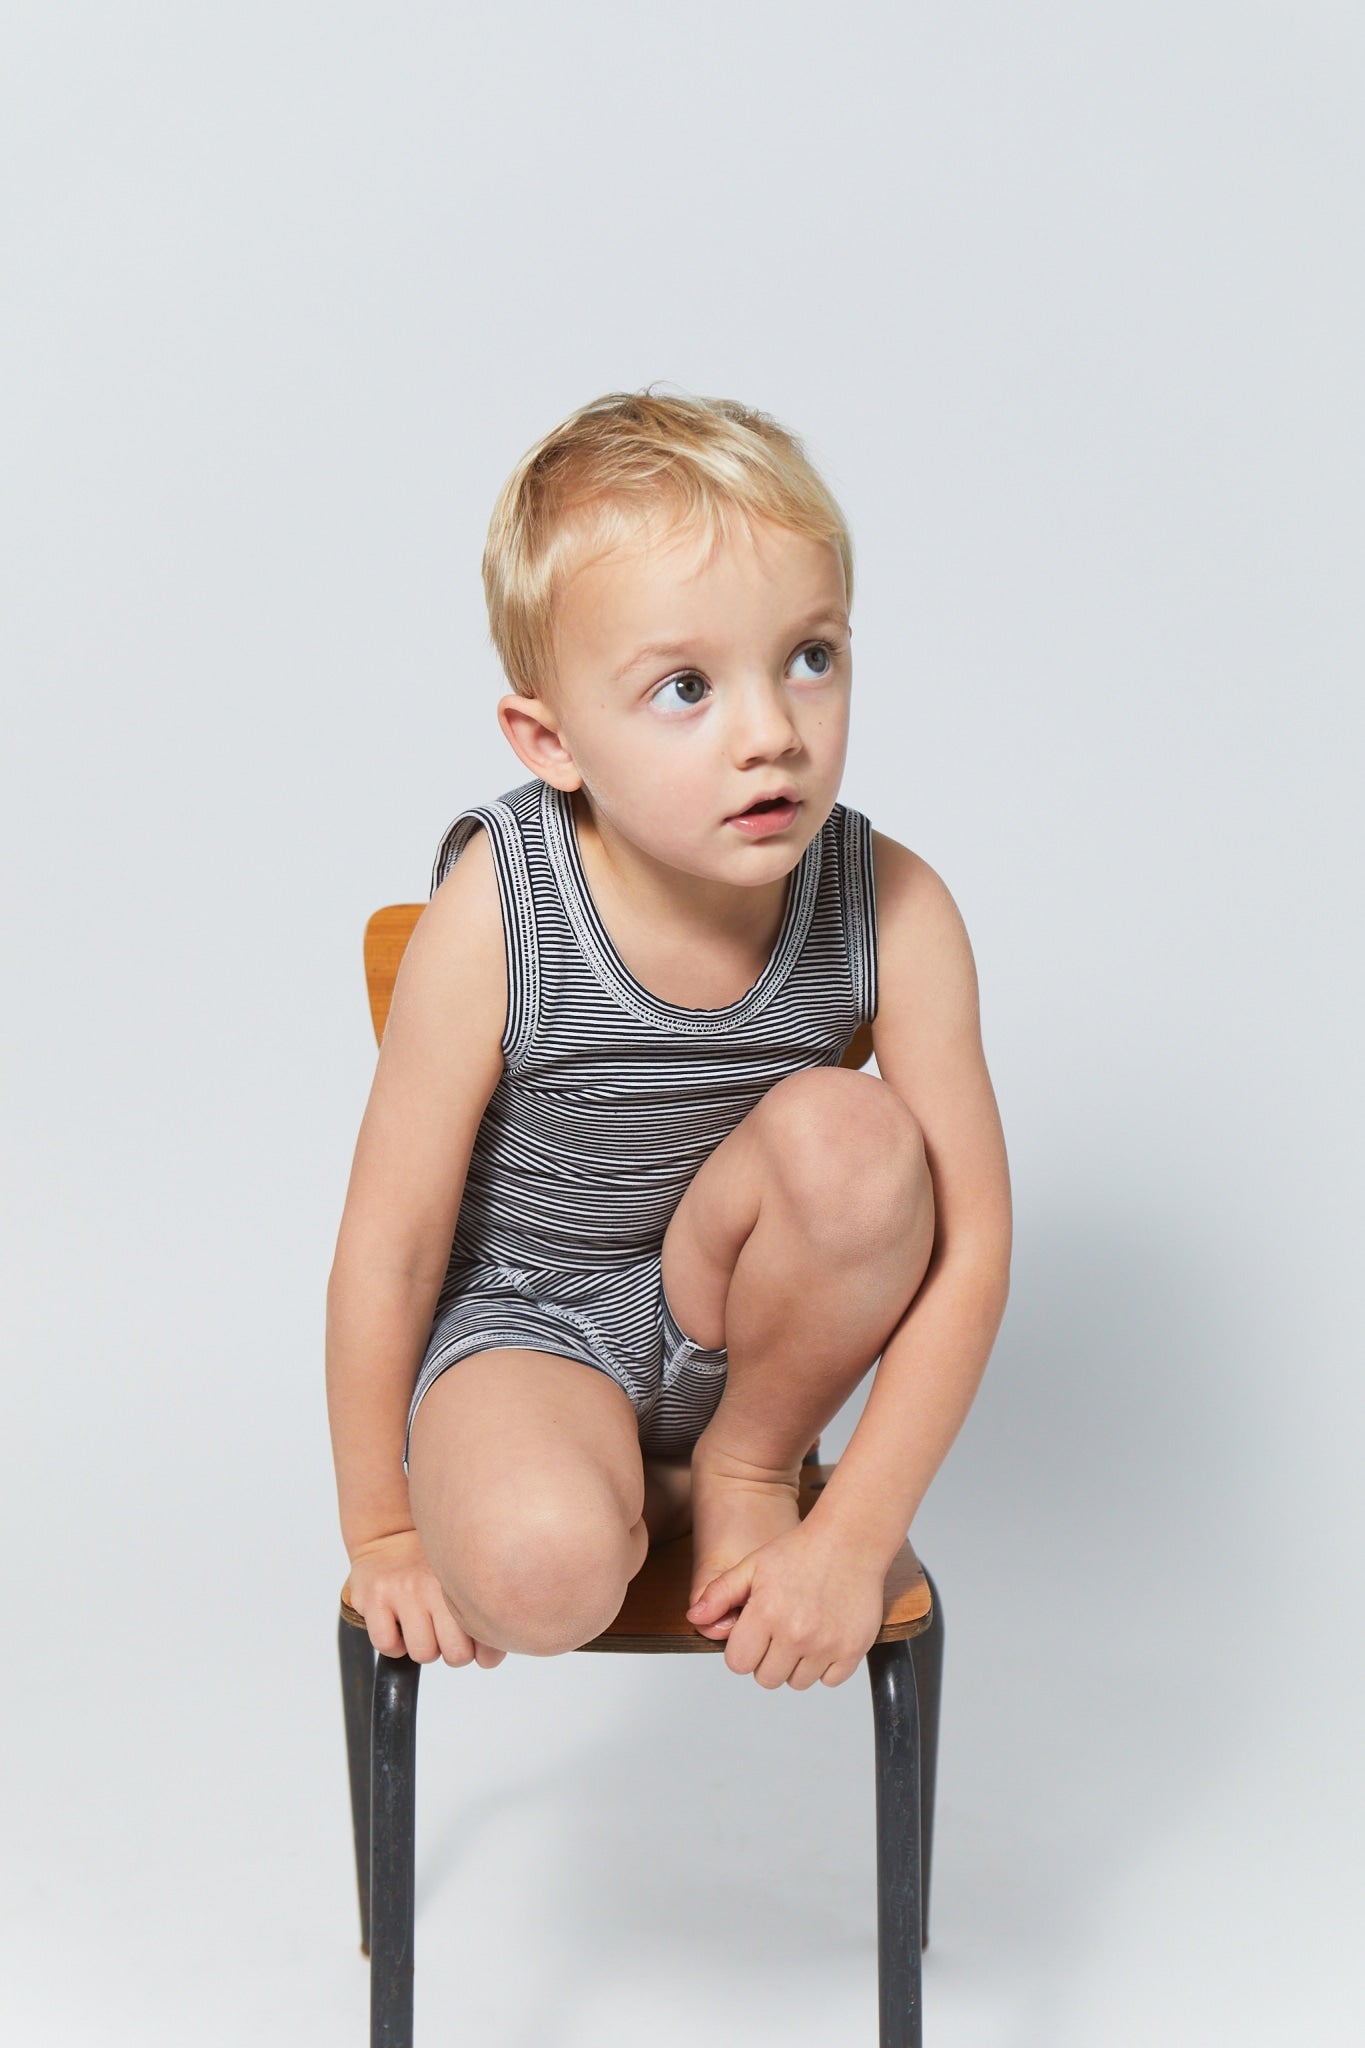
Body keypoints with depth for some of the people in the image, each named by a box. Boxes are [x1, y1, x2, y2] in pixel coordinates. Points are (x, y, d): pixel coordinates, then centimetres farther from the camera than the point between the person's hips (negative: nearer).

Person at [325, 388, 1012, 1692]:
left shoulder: (895, 914, -20)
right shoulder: (496, 914, -26)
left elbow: (971, 1244, -14)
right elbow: (387, 1248, -16)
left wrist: (854, 1536, -17)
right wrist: (383, 1534, -6)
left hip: (731, 1307, 4)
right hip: (524, 1318, -3)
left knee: (852, 1136, -29)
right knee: (540, 1574, -35)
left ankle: (744, 1470, -2)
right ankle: (634, 1493, 3)